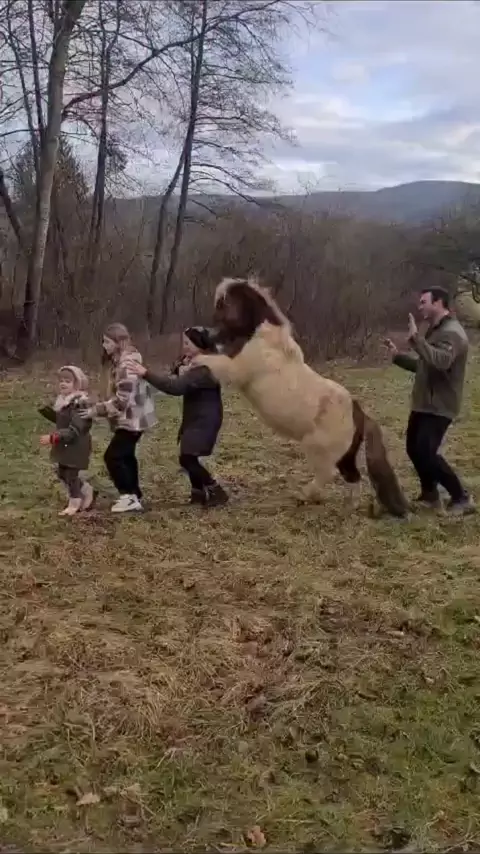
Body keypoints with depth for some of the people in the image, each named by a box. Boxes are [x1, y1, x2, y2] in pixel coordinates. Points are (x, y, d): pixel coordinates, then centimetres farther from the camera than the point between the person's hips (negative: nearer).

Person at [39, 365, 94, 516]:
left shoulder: (80, 403, -24)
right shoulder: (62, 400, 7)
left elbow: (74, 430, -29)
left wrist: (52, 438, -34)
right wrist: (47, 411, 1)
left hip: (76, 446, -10)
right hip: (64, 445, 10)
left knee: (71, 474, 0)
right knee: (62, 473, 18)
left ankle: (74, 504, 18)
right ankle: (87, 492, 35)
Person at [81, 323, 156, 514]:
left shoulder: (127, 364, -23)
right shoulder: (121, 361, 10)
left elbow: (122, 399, -27)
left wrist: (96, 410, -23)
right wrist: (99, 407, 12)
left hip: (132, 419, -10)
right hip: (131, 418, 10)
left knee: (113, 456, -7)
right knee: (125, 455, 16)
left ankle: (130, 496, 0)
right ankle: (133, 496, 24)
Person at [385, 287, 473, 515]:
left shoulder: (452, 333, -18)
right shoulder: (435, 331, 16)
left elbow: (440, 362, -37)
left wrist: (416, 339, -38)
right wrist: (397, 356, 14)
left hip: (439, 407, -10)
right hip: (423, 404, 10)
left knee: (426, 453, -14)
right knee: (413, 449, 15)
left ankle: (461, 498, -1)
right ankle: (430, 495, 30)